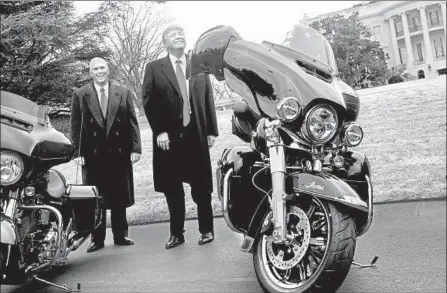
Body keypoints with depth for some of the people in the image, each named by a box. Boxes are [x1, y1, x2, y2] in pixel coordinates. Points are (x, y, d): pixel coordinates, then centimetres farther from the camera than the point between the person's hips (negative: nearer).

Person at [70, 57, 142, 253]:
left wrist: (135, 148, -4)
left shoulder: (123, 93, 6)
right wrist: (77, 152, -6)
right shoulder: (80, 95, 4)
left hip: (119, 153, 1)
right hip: (92, 154, -1)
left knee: (120, 197, 8)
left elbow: (132, 122, 4)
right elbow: (75, 126, 2)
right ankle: (97, 238, 15)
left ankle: (120, 235, 20)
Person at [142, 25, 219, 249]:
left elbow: (208, 100, 8)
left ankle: (206, 229, 21)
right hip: (168, 137, -1)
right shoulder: (154, 68, 6)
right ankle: (176, 233, 19)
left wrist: (212, 130, 2)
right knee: (172, 188, 6)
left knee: (202, 186, 6)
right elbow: (148, 101, -1)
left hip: (196, 135, 1)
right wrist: (159, 131, -9)